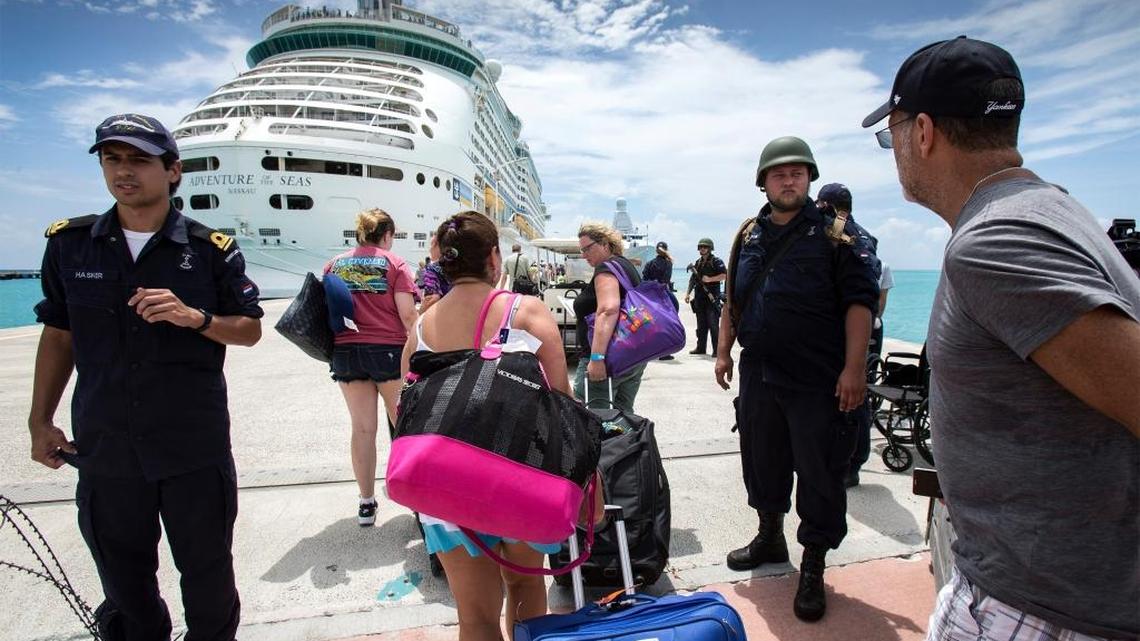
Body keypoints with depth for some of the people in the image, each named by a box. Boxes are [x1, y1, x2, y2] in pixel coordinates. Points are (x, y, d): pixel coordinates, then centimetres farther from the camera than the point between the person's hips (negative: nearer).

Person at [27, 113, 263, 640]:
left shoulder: (211, 249, -5)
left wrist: (194, 317, -20)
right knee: (123, 580, 18)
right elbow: (59, 334, 11)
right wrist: (40, 420, 10)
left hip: (196, 447, -2)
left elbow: (250, 331, -1)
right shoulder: (68, 242, 3)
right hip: (104, 448, 3)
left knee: (207, 571, 13)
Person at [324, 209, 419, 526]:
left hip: (345, 352, 3)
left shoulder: (334, 264, 8)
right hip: (388, 350, -3)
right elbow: (407, 314, -10)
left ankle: (366, 503, 15)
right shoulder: (394, 263, -3)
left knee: (362, 428, 9)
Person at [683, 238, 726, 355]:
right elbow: (693, 279, 20)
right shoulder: (698, 263, 16)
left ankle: (717, 350, -5)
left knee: (713, 325, -8)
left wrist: (710, 279, -18)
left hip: (712, 298, -6)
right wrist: (688, 293, 12)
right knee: (701, 325, 11)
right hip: (699, 298, 6)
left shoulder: (716, 262, -4)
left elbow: (725, 275, -13)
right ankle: (700, 348, 19)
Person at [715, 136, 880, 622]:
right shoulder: (749, 236, 11)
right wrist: (724, 351, 14)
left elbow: (859, 301, -11)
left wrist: (853, 368, -17)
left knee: (818, 473, 4)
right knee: (761, 460, 16)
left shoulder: (838, 234, -4)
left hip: (818, 381, -5)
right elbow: (732, 300, 18)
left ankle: (813, 569, 20)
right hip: (758, 374, 5)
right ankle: (770, 537, 38)